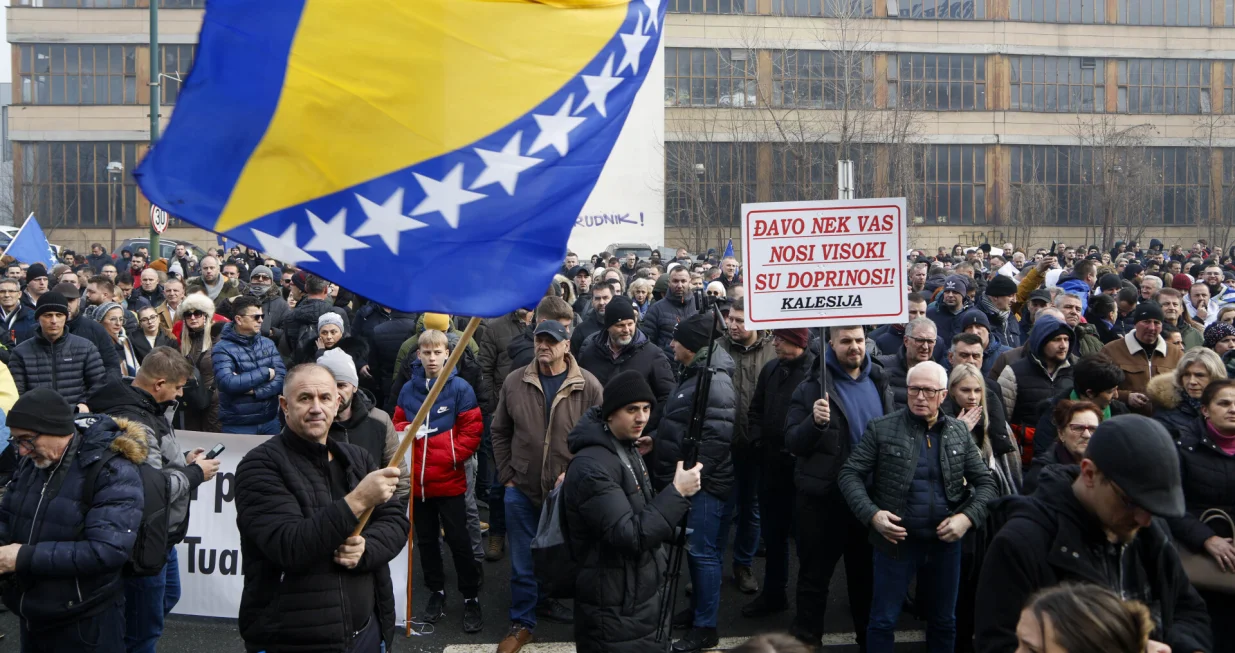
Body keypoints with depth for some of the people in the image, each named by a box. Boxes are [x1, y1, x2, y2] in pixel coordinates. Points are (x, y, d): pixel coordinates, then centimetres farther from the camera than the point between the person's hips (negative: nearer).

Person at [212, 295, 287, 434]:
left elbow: (282, 378, -4)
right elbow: (227, 383, -23)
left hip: (270, 421, 4)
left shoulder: (268, 343, 5)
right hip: (238, 425, -4)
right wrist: (265, 373, -14)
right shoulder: (222, 348, -9)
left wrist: (255, 391, -20)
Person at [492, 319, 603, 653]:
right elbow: (499, 431, 6)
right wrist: (506, 474, 3)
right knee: (523, 562, 9)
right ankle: (522, 622, 25)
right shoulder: (515, 382, -3)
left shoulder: (588, 386, -10)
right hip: (522, 488, 1)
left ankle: (547, 600, 42)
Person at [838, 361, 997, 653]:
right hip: (896, 540, -3)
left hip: (946, 541, 3)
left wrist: (968, 517, -10)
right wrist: (872, 514, -19)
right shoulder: (881, 428, -6)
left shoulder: (959, 431, 4)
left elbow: (985, 482, 7)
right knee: (883, 621, 5)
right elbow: (850, 474, -6)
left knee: (944, 621, 17)